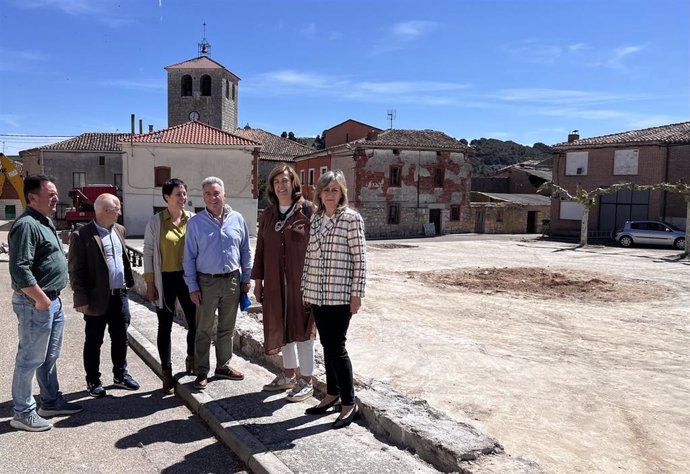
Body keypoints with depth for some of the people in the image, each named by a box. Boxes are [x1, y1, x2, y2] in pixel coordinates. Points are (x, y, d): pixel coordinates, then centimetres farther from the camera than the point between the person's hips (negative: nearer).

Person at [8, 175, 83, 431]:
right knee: (30, 359, 2)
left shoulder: (44, 222, 13)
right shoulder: (26, 225, -18)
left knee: (49, 356, 19)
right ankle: (23, 414, 14)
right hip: (35, 304, -10)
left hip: (52, 301, 10)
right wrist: (40, 299, -19)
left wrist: (52, 298, 18)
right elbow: (20, 270, -24)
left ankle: (51, 402, 31)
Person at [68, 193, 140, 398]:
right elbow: (75, 271, -13)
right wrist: (82, 299, -14)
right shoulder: (82, 235, -13)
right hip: (97, 299, -6)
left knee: (120, 337, 16)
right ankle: (93, 381, 24)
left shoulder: (119, 230, 8)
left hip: (120, 295, 6)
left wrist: (128, 282, 11)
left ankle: (120, 375, 32)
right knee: (94, 341, 9)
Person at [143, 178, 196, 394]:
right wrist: (149, 284, -4)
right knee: (165, 327, 8)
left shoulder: (193, 219, 0)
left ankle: (191, 359, 35)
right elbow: (148, 253, -1)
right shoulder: (155, 221, -4)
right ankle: (167, 373, 22)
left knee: (195, 322, 7)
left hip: (188, 277, 2)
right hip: (165, 279, -1)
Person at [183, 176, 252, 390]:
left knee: (227, 328, 14)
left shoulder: (237, 219, 2)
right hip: (207, 282, -2)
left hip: (232, 280, 3)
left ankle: (223, 366, 29)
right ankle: (201, 372, 18)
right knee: (204, 330, 6)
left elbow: (245, 251, 8)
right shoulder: (195, 223, -4)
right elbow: (189, 257, -2)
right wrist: (192, 287, -6)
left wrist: (246, 278, 6)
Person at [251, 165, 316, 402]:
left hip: (301, 280, -5)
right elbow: (261, 249, 12)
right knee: (281, 326, 14)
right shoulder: (268, 214, 9)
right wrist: (258, 280, 11)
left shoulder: (307, 210, -7)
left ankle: (306, 381, 16)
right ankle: (288, 374, 31)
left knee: (301, 327, 2)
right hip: (275, 281, 5)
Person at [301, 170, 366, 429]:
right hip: (316, 294, 6)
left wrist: (357, 293, -11)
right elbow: (309, 255, 15)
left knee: (336, 347, -4)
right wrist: (305, 287, 14)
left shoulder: (352, 218, -7)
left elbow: (360, 258, -9)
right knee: (327, 345, 14)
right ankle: (332, 394, 29)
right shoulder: (315, 219, 11)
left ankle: (349, 404, 9)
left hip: (340, 295, -6)